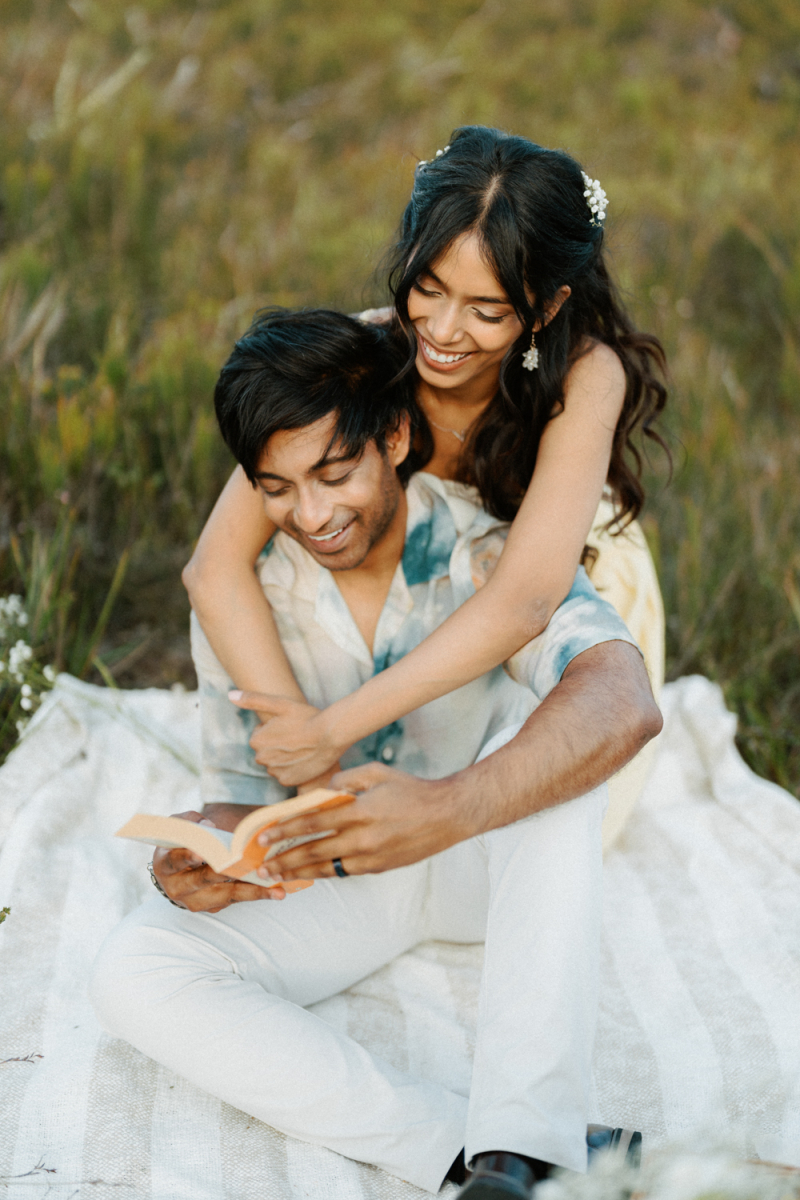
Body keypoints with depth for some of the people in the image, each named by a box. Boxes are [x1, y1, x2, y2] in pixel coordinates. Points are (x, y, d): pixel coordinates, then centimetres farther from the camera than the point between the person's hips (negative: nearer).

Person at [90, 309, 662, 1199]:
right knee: (132, 974, -23)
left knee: (544, 730, -34)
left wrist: (448, 808, -57)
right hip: (333, 879, 3)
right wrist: (206, 850, -31)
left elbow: (623, 701, -40)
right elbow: (239, 785, -4)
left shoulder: (488, 550, -21)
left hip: (486, 863, -2)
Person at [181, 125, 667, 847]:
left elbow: (526, 602, -46)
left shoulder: (585, 379, -37)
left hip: (575, 599, -1)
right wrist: (299, 734, -47)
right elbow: (217, 565, -36)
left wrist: (333, 730, -50)